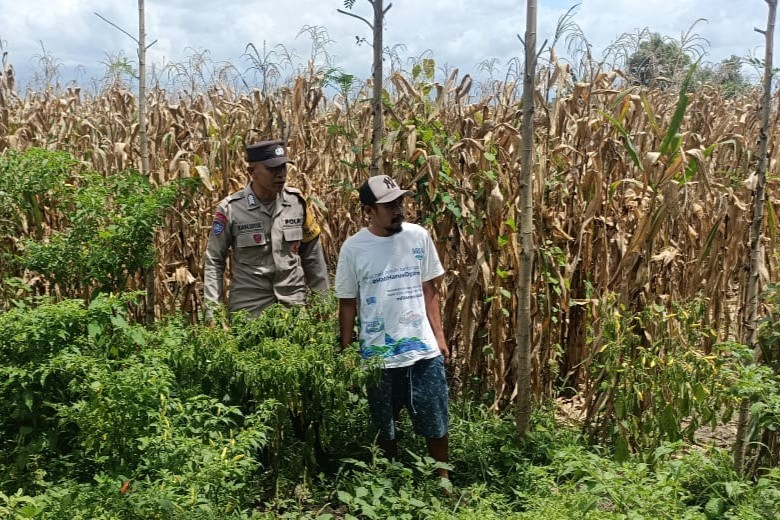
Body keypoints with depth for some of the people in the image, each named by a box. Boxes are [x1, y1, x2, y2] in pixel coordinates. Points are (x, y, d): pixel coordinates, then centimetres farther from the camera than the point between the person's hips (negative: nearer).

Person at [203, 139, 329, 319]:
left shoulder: (297, 202, -1)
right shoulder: (231, 209, -10)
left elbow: (312, 255, 8)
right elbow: (214, 261, -3)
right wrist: (211, 309, -8)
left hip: (294, 303, 3)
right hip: (249, 308, -2)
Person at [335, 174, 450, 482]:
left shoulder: (418, 236, -1)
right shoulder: (354, 248, -7)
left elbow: (430, 290, 6)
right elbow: (347, 304, 0)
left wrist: (439, 337, 3)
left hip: (424, 351, 2)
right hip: (378, 356, -1)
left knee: (437, 424, 11)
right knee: (384, 429, 15)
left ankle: (443, 480, 32)